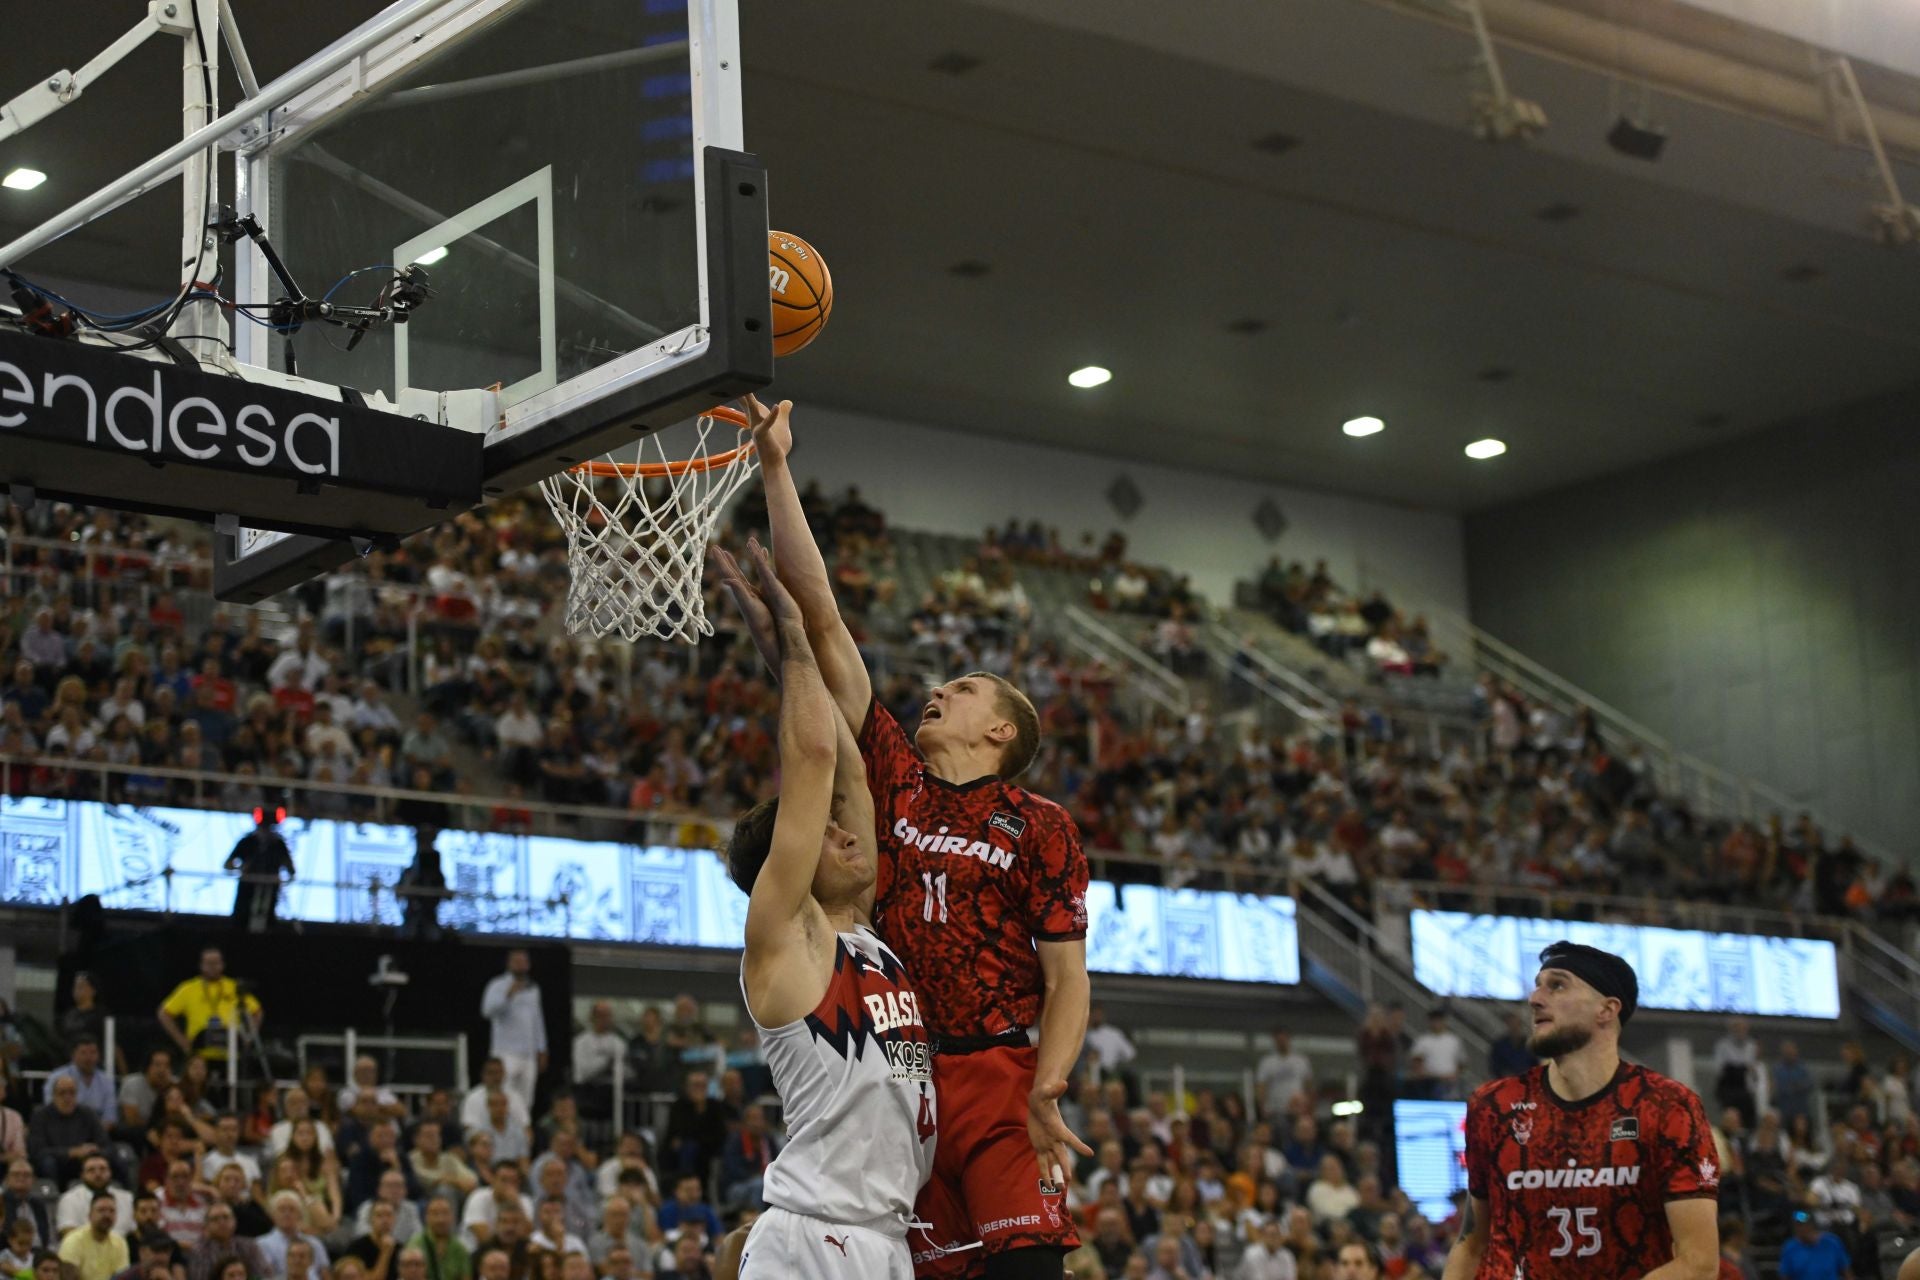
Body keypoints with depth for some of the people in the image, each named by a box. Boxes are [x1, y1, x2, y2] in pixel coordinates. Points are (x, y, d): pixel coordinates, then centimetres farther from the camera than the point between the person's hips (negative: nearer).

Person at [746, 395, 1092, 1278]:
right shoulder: (893, 780, 12)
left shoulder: (1040, 827, 3)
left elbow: (1067, 979, 0)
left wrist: (1045, 1096, -17)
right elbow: (822, 620, 9)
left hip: (1000, 1080, -3)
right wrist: (775, 469, 6)